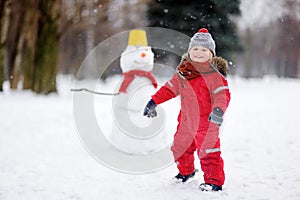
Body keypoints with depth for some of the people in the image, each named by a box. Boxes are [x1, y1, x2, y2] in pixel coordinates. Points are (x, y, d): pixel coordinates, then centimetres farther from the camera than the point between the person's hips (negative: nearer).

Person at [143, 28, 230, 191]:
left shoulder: (213, 73, -14)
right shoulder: (182, 71, 5)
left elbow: (223, 93, -21)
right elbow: (169, 89, 17)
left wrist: (219, 109, -38)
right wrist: (154, 101, 17)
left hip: (206, 121, -6)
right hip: (186, 121, 7)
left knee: (208, 152, -8)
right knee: (180, 148, 19)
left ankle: (214, 181, 7)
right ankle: (185, 172, 44)